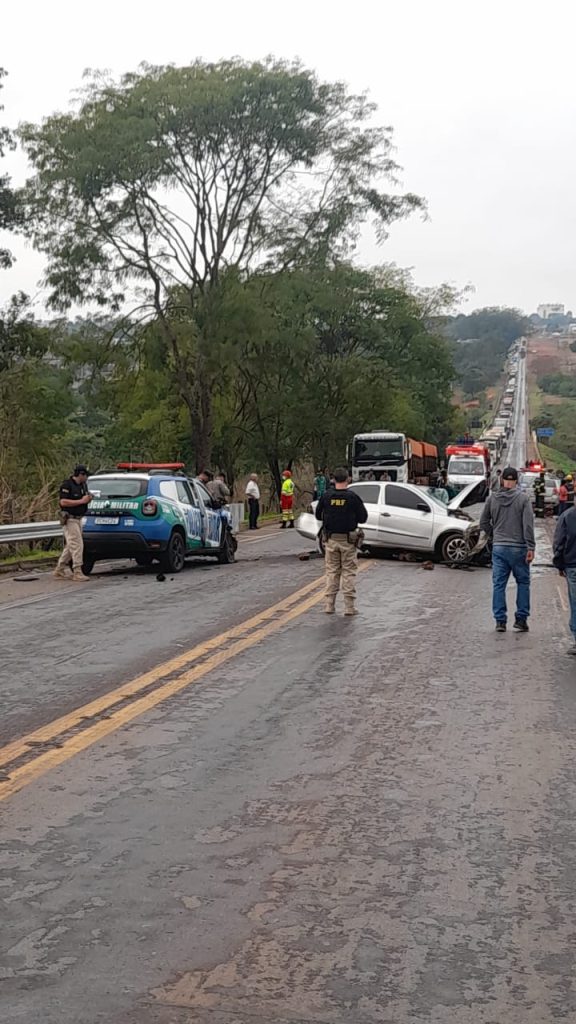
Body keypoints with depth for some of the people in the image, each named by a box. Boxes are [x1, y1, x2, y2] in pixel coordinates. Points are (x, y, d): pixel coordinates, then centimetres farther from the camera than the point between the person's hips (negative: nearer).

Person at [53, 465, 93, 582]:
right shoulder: (67, 485, -14)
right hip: (69, 519, -9)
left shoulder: (83, 485, 13)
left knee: (70, 546, 13)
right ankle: (77, 573, -11)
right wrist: (81, 501, -22)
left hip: (78, 519, 9)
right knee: (77, 545, -12)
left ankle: (60, 570, 21)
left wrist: (88, 499, 0)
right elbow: (63, 502, -22)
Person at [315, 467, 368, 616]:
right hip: (348, 539, -2)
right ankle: (349, 607, 2)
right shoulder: (353, 497, -11)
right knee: (349, 572, 4)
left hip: (331, 539, 2)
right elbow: (363, 518, -6)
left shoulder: (326, 496, -4)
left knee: (332, 571, 11)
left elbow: (318, 515, 5)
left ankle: (329, 605, 9)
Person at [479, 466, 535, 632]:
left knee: (498, 584, 5)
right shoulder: (523, 498, -6)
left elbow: (484, 522, 7)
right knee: (523, 582, 11)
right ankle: (521, 618, 9)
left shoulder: (492, 498, 2)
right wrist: (531, 547, -10)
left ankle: (500, 620, 4)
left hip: (498, 548, 2)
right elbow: (528, 525, -11)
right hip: (519, 548, -2)